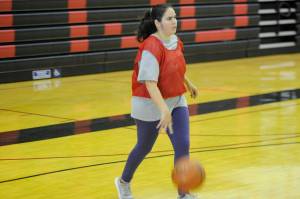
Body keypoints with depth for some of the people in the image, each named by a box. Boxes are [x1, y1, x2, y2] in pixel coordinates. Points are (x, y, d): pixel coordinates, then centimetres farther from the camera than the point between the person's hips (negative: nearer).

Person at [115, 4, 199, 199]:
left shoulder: (176, 42, 0)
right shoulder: (151, 47, -25)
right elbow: (150, 82, -31)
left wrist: (189, 84, 35)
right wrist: (164, 110, -40)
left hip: (177, 101, 6)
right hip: (151, 104, -6)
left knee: (183, 145, -4)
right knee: (145, 147, 11)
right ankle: (124, 182, 38)